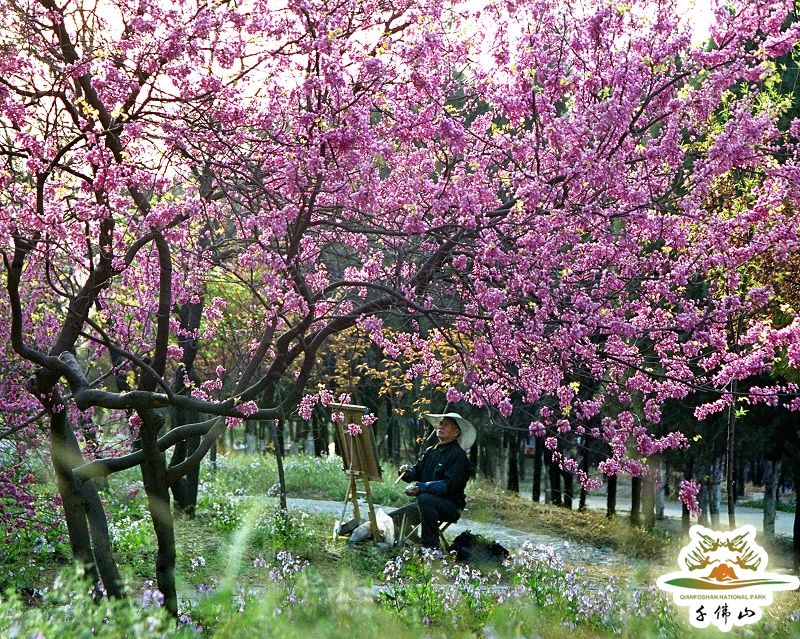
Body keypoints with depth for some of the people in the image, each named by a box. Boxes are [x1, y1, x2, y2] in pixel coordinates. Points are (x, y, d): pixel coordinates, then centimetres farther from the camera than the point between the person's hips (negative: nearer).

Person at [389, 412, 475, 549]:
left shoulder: (458, 455, -12)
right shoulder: (431, 451, 12)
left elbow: (449, 485, -23)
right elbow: (417, 472, 11)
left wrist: (421, 487, -33)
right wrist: (407, 472, -13)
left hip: (451, 506, -8)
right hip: (427, 503, 8)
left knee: (424, 498, -37)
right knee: (393, 519, -1)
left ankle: (431, 546, -30)